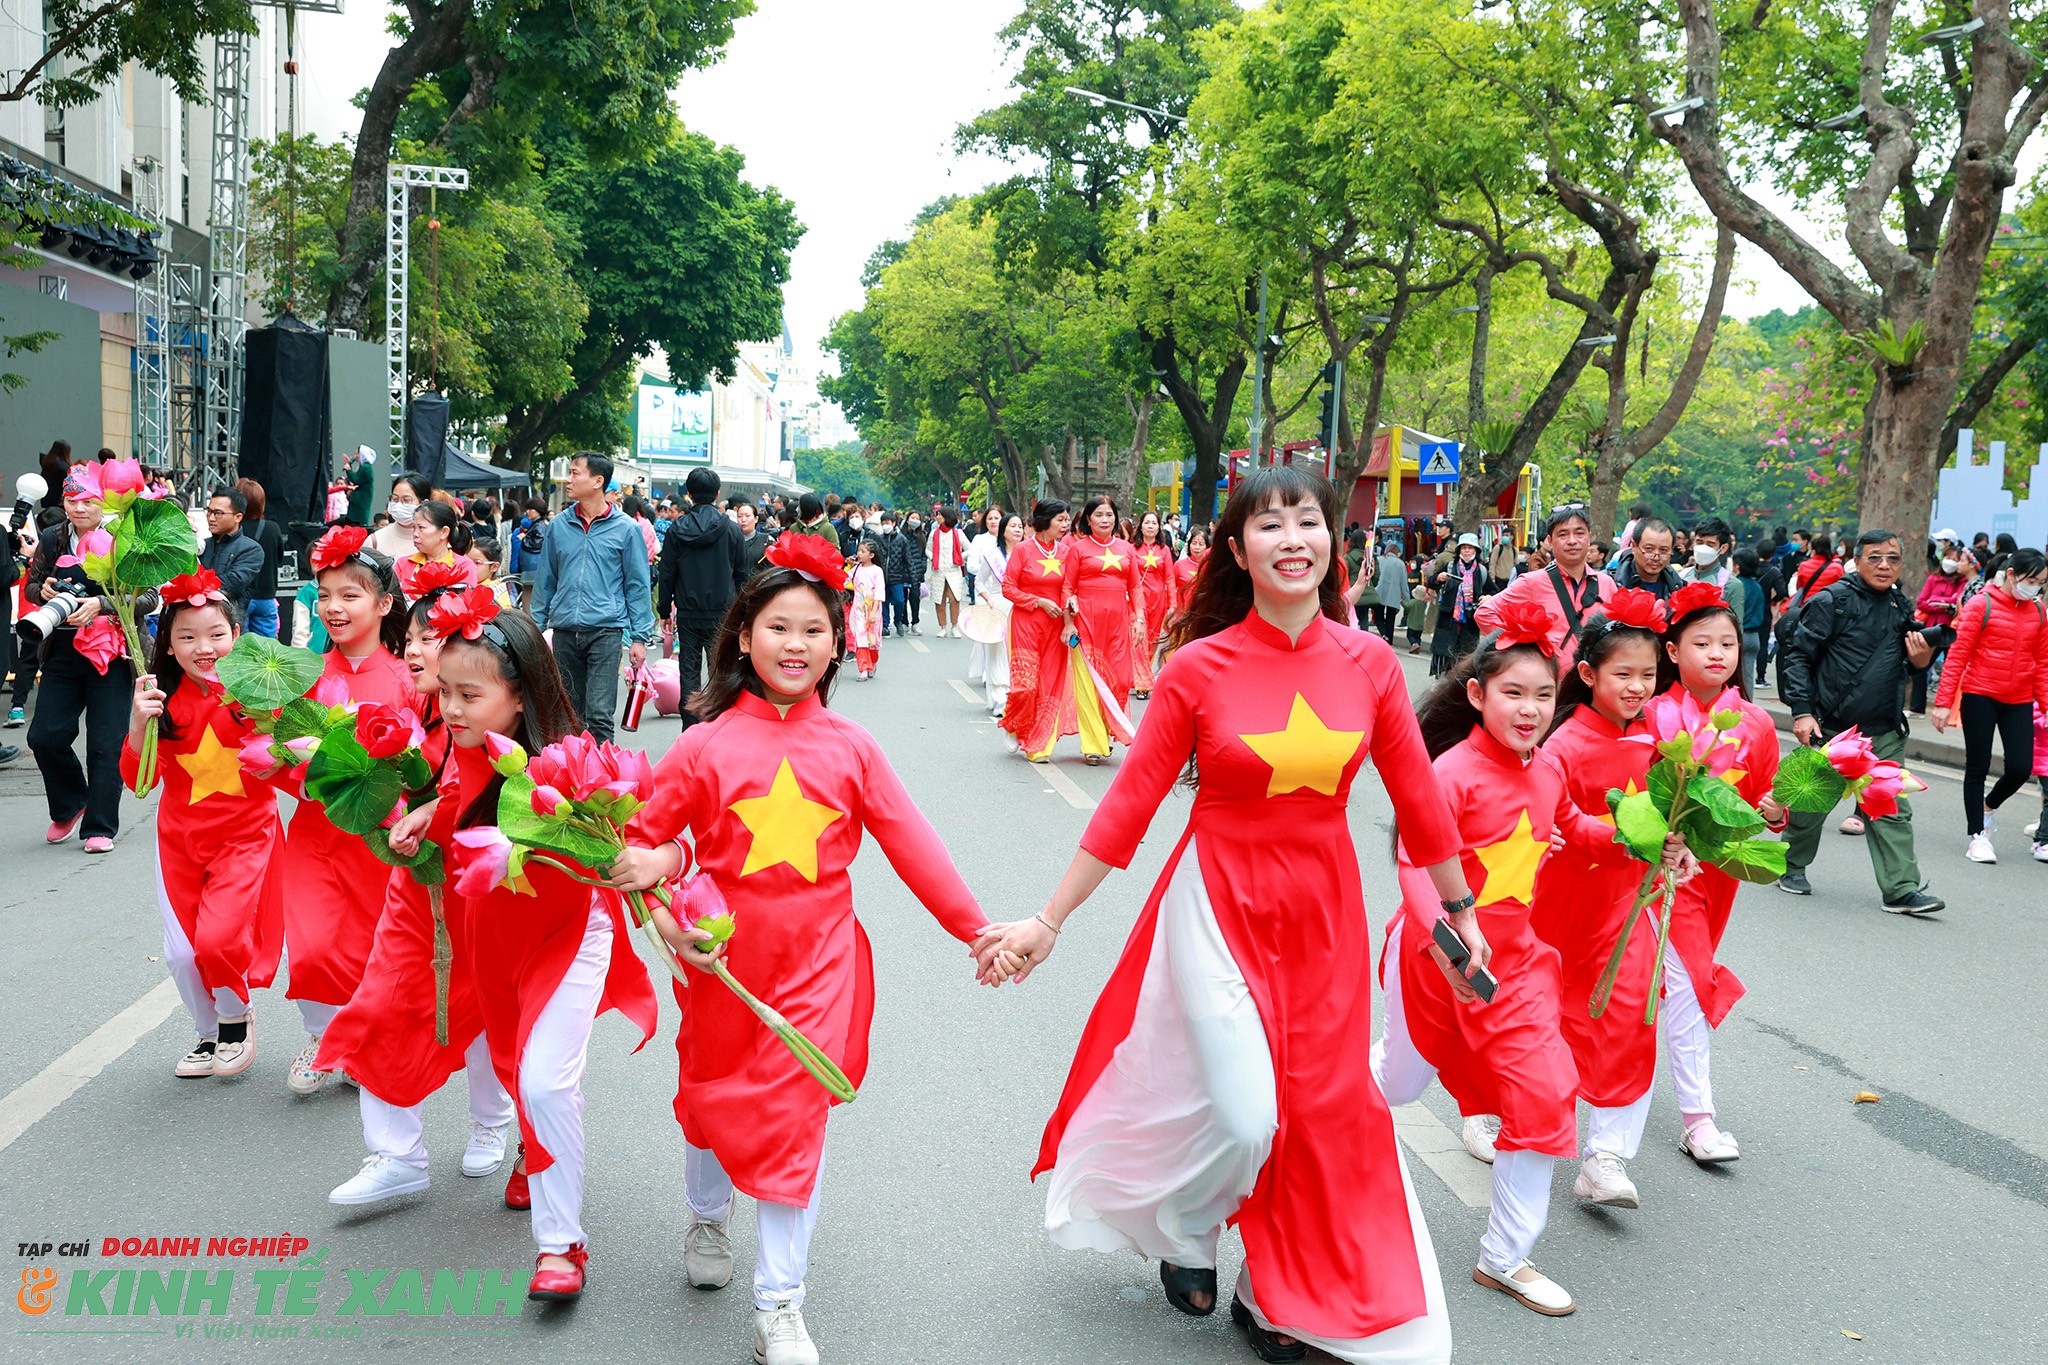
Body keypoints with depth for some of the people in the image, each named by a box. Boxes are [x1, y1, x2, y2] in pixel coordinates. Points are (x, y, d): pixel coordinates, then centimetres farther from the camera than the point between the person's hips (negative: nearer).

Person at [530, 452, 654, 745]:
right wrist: (536, 629, 11)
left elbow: (637, 586, 1)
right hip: (564, 632, 4)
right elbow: (545, 581, 14)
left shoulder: (625, 528, -1)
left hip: (606, 630, -4)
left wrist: (640, 637, -3)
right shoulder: (559, 526, 8)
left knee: (599, 714, -11)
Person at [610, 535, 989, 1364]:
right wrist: (664, 914, -16)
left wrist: (974, 928, 0)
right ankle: (707, 1217, 51)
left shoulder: (850, 747, -1)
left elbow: (911, 844, 1)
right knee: (711, 1097, 18)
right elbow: (642, 836, 1)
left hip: (817, 959, 0)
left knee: (795, 1116, -3)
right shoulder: (705, 744, -4)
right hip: (721, 955, 1)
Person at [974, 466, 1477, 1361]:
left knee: (1320, 1109, 10)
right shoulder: (1198, 668, -11)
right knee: (1244, 1116, -8)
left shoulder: (1368, 662, -4)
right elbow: (1129, 804, -6)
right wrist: (1047, 921, -5)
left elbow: (1416, 794, 5)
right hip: (1219, 903, -3)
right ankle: (1186, 1235, 28)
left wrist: (1458, 908, 13)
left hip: (1324, 912, 3)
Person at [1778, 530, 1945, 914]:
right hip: (1830, 726, -5)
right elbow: (1798, 656, -8)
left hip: (1884, 732, 5)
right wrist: (1801, 711, -15)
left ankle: (1902, 889, -2)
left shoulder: (1902, 607, 11)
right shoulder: (1832, 601, -8)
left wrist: (1921, 654, 0)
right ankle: (1792, 866, 27)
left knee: (1892, 810, -1)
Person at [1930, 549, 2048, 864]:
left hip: (2019, 701, 4)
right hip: (1980, 696, -4)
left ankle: (1987, 806, 29)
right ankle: (1977, 835, 15)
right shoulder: (1981, 605, -7)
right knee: (1978, 767, 4)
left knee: (2021, 768, -2)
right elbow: (1958, 655, -8)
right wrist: (1944, 702, -12)